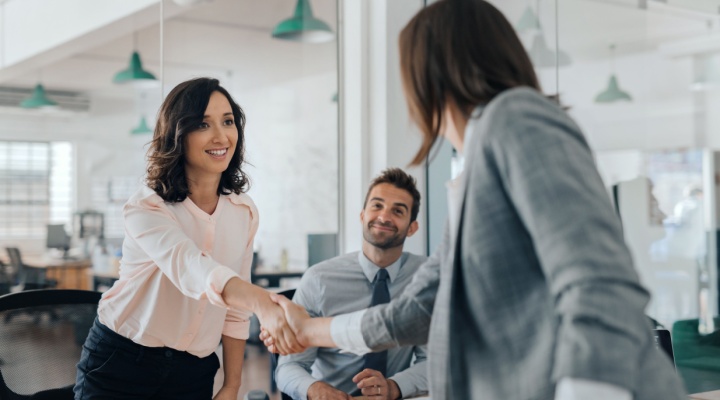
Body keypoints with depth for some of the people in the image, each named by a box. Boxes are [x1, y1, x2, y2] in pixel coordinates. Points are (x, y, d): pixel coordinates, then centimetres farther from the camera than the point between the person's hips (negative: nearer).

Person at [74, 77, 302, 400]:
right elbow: (193, 271, -37)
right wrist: (264, 304, -53)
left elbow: (235, 311, 5)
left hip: (193, 373, 4)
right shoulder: (145, 208, -18)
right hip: (119, 363, -4)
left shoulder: (244, 211, -1)